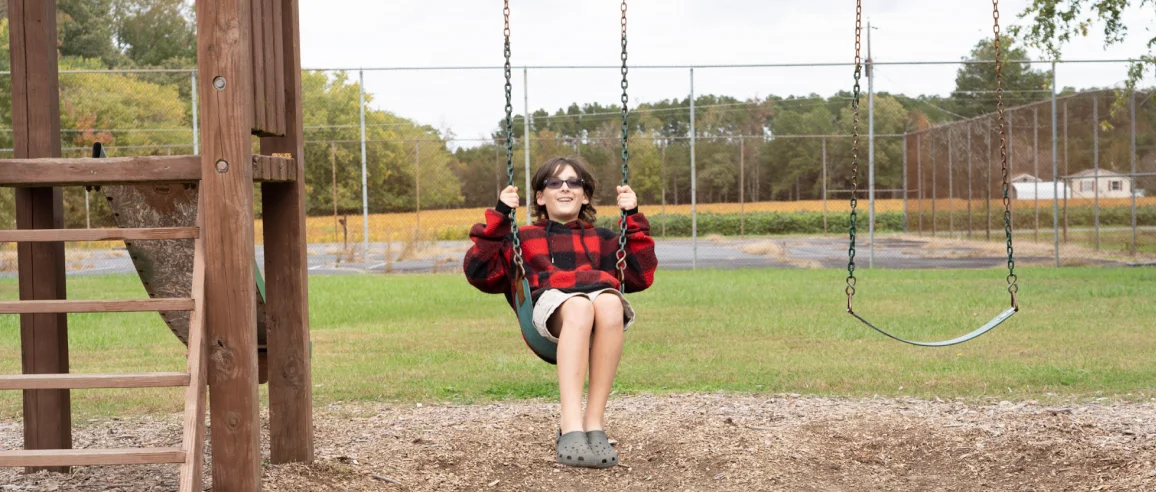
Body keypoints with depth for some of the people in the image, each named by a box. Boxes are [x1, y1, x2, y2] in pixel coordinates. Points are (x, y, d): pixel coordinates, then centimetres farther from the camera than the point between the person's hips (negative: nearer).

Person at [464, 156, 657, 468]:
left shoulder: (603, 240, 37)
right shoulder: (521, 240, 33)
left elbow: (641, 276, 24)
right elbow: (479, 272, 18)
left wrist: (633, 219, 22)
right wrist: (499, 217, 13)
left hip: (603, 295, 2)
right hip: (551, 303, -1)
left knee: (609, 304, -40)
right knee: (579, 306, -41)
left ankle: (594, 424, -39)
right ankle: (571, 428, -52)